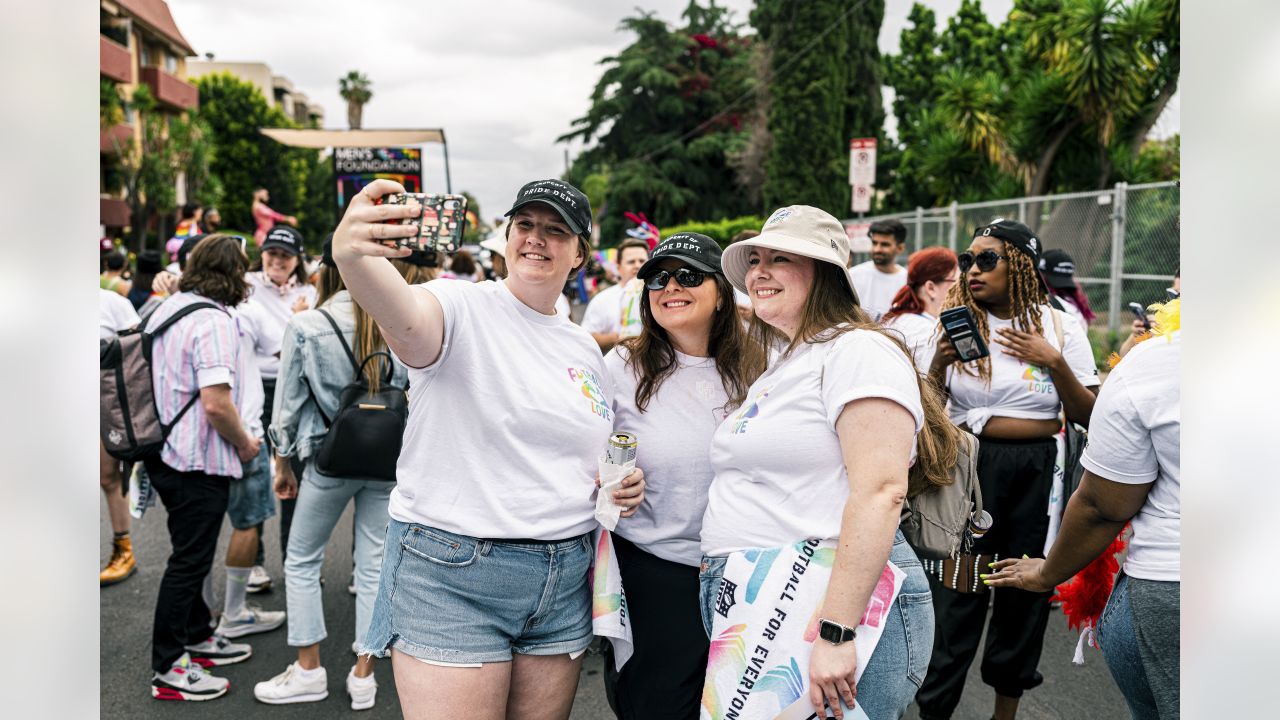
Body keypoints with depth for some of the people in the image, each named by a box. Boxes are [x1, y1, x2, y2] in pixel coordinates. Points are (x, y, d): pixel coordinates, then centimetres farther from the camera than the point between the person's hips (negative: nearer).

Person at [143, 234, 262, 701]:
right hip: (199, 462, -9)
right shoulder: (213, 322, -21)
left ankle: (197, 637, 38)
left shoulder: (166, 308, 8)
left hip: (166, 454, 9)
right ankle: (168, 670, 12)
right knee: (188, 561, 2)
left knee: (189, 554, 22)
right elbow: (216, 403, -28)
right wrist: (245, 444, -12)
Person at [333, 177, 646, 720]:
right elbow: (405, 318, -34)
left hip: (564, 582, 6)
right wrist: (352, 254, -55)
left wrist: (622, 483, 3)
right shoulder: (462, 309, -8)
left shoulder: (584, 348, 11)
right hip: (451, 577, -6)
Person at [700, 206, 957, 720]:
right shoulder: (779, 367, 18)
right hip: (746, 611, 9)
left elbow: (880, 491, -21)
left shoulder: (858, 351, -11)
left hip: (826, 606, -9)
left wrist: (834, 633, -25)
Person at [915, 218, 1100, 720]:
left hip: (1038, 471, 1)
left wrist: (1055, 362, -11)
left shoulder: (1059, 326, 2)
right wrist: (940, 361, -14)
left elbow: (1087, 416, 2)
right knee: (956, 594, -3)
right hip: (970, 465, -1)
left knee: (1025, 588, 11)